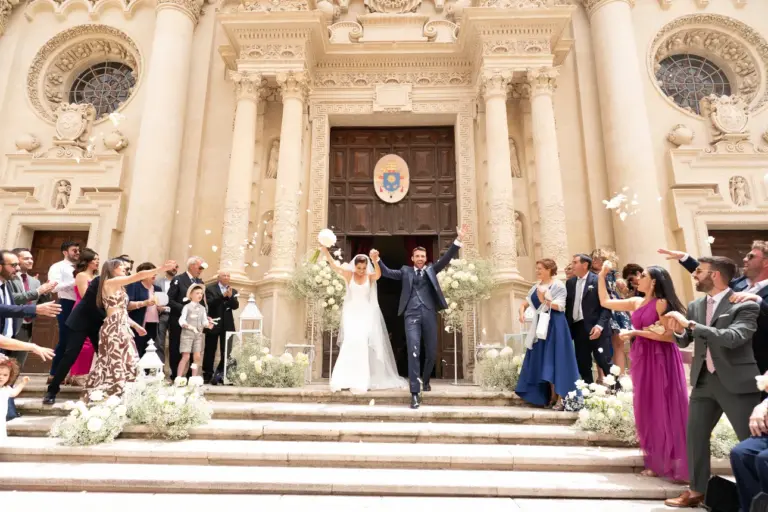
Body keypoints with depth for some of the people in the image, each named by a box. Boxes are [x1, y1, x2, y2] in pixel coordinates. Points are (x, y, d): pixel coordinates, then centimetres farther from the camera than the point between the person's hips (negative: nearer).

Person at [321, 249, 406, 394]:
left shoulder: (370, 277, -1)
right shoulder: (349, 275, 0)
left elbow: (378, 274, -23)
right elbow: (334, 265, -10)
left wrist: (375, 260, -40)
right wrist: (325, 250, -22)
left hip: (366, 314, 0)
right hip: (351, 313, 0)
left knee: (363, 344, -1)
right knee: (350, 344, -7)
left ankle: (361, 381, 8)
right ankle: (345, 380, -2)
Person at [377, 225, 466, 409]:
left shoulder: (431, 270, 16)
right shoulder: (406, 271, 16)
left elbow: (446, 258, 5)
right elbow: (387, 273, 11)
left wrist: (458, 240, -6)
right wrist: (377, 260, -6)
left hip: (429, 314, 2)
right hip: (412, 315, -1)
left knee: (431, 353, 9)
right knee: (414, 352, -12)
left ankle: (425, 380, 37)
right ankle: (415, 392, -9)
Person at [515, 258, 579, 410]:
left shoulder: (558, 286, -5)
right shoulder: (536, 287, 12)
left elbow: (560, 306, -15)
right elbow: (525, 304, 12)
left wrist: (544, 301, -25)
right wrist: (522, 312, -7)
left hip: (555, 326, -7)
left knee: (556, 359, -6)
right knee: (543, 360, 7)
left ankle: (561, 397, 1)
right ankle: (552, 395, 17)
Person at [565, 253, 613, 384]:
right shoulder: (570, 282, 11)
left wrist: (600, 325, -19)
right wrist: (567, 327, 6)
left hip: (595, 328, -5)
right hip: (578, 328, 5)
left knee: (605, 362, 0)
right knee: (583, 365, 11)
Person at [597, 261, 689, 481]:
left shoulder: (662, 303, -11)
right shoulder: (636, 302, 9)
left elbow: (669, 335, -17)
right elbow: (605, 302, 15)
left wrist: (635, 332, -17)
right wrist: (602, 276, 12)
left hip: (660, 359, -7)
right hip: (642, 359, 7)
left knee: (663, 410, 0)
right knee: (648, 410, 12)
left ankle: (674, 465, 14)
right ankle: (657, 463, 24)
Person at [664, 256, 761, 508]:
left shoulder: (744, 305, -12)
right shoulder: (695, 305, 6)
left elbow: (733, 338, -28)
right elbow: (684, 342, 13)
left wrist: (691, 324, -28)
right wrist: (679, 330, -9)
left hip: (736, 383, -6)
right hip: (705, 380, 6)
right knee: (694, 434, 10)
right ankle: (697, 491, 23)